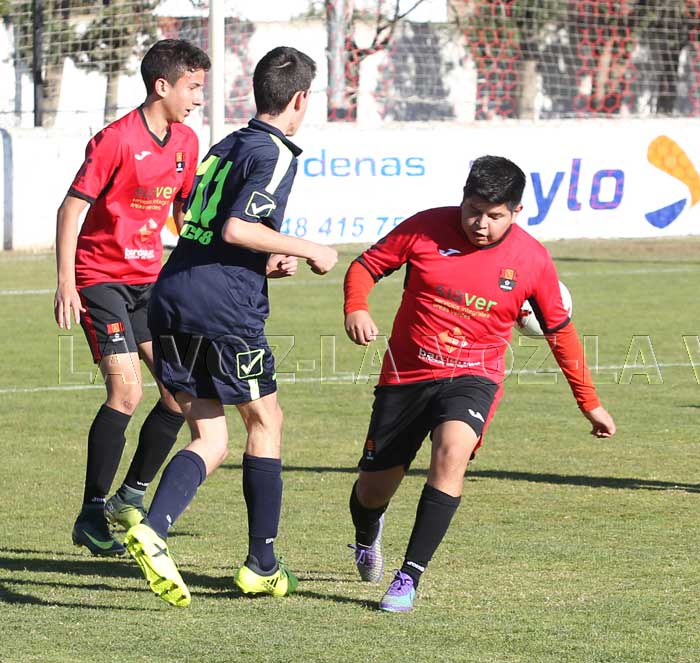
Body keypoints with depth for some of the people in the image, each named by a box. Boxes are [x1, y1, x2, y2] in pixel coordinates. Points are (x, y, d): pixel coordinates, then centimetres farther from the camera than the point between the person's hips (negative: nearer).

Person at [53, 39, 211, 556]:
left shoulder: (186, 142, 5)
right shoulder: (116, 141, -17)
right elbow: (72, 209, -16)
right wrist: (66, 284, -21)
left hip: (149, 280, 8)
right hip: (101, 277, -8)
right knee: (127, 390, -17)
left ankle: (133, 495, 16)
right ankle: (92, 514, -9)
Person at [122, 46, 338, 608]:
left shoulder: (227, 145, 20)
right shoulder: (275, 154, -6)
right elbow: (237, 228, -19)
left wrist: (267, 264, 20)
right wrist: (309, 251, -8)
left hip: (171, 302, 7)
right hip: (224, 309, -7)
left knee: (210, 440, 8)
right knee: (265, 423, 12)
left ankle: (153, 530, -18)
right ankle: (262, 566, 16)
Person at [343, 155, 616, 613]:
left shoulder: (532, 260, -5)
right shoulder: (426, 228, -9)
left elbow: (559, 330, 8)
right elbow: (366, 266, 3)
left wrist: (589, 403, 12)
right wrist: (356, 308, -19)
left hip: (473, 374, -1)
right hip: (407, 373, 1)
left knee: (453, 450, -33)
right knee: (374, 488, 6)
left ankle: (410, 578, -26)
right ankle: (367, 535, 48)